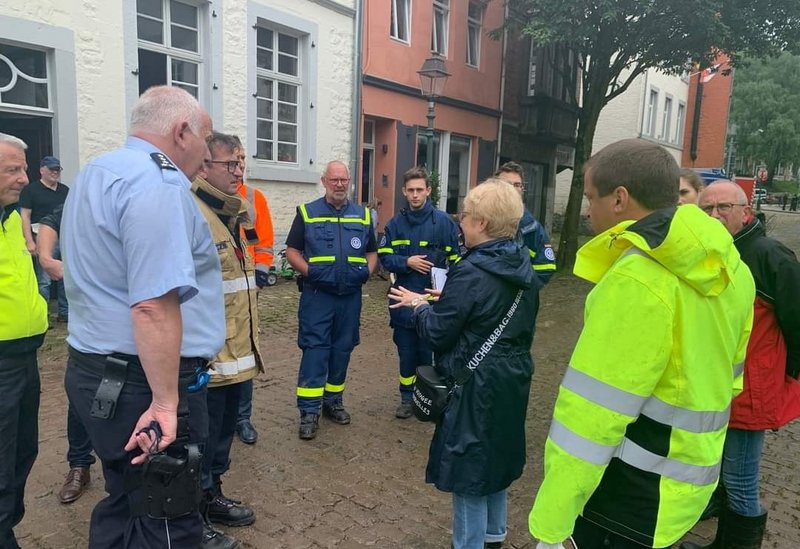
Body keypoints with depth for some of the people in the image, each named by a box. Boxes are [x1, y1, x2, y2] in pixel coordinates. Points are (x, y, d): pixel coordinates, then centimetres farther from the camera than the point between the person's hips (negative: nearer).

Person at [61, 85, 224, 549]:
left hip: (99, 371, 10)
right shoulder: (158, 185, -19)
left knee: (125, 507, 23)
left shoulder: (96, 174, 16)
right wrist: (165, 402, -23)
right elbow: (153, 306, -27)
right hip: (142, 382, -10)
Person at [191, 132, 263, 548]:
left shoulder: (233, 214, 13)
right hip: (206, 357, -9)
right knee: (201, 438, 7)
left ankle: (212, 496, 42)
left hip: (235, 352, 9)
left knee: (224, 430, 23)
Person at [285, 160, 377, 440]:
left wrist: (367, 270, -2)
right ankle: (309, 411, 2)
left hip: (351, 296, 4)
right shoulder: (307, 212, 2)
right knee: (314, 350, -5)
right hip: (317, 295, -3)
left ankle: (333, 401, 27)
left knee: (342, 349, 12)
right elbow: (292, 251, 2)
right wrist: (309, 271, -14)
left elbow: (372, 252, 17)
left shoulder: (363, 215, 10)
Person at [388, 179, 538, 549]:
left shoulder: (471, 273, -22)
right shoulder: (523, 267, 3)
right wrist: (448, 300, 12)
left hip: (477, 386, -9)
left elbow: (437, 333, -18)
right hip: (512, 379, 9)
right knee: (496, 456, 24)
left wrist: (420, 306, 1)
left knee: (468, 469, 7)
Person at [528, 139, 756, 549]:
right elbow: (725, 375, 11)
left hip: (631, 497, -8)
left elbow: (593, 416, -26)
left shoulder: (636, 279, -26)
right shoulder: (729, 267, 2)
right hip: (686, 481, 8)